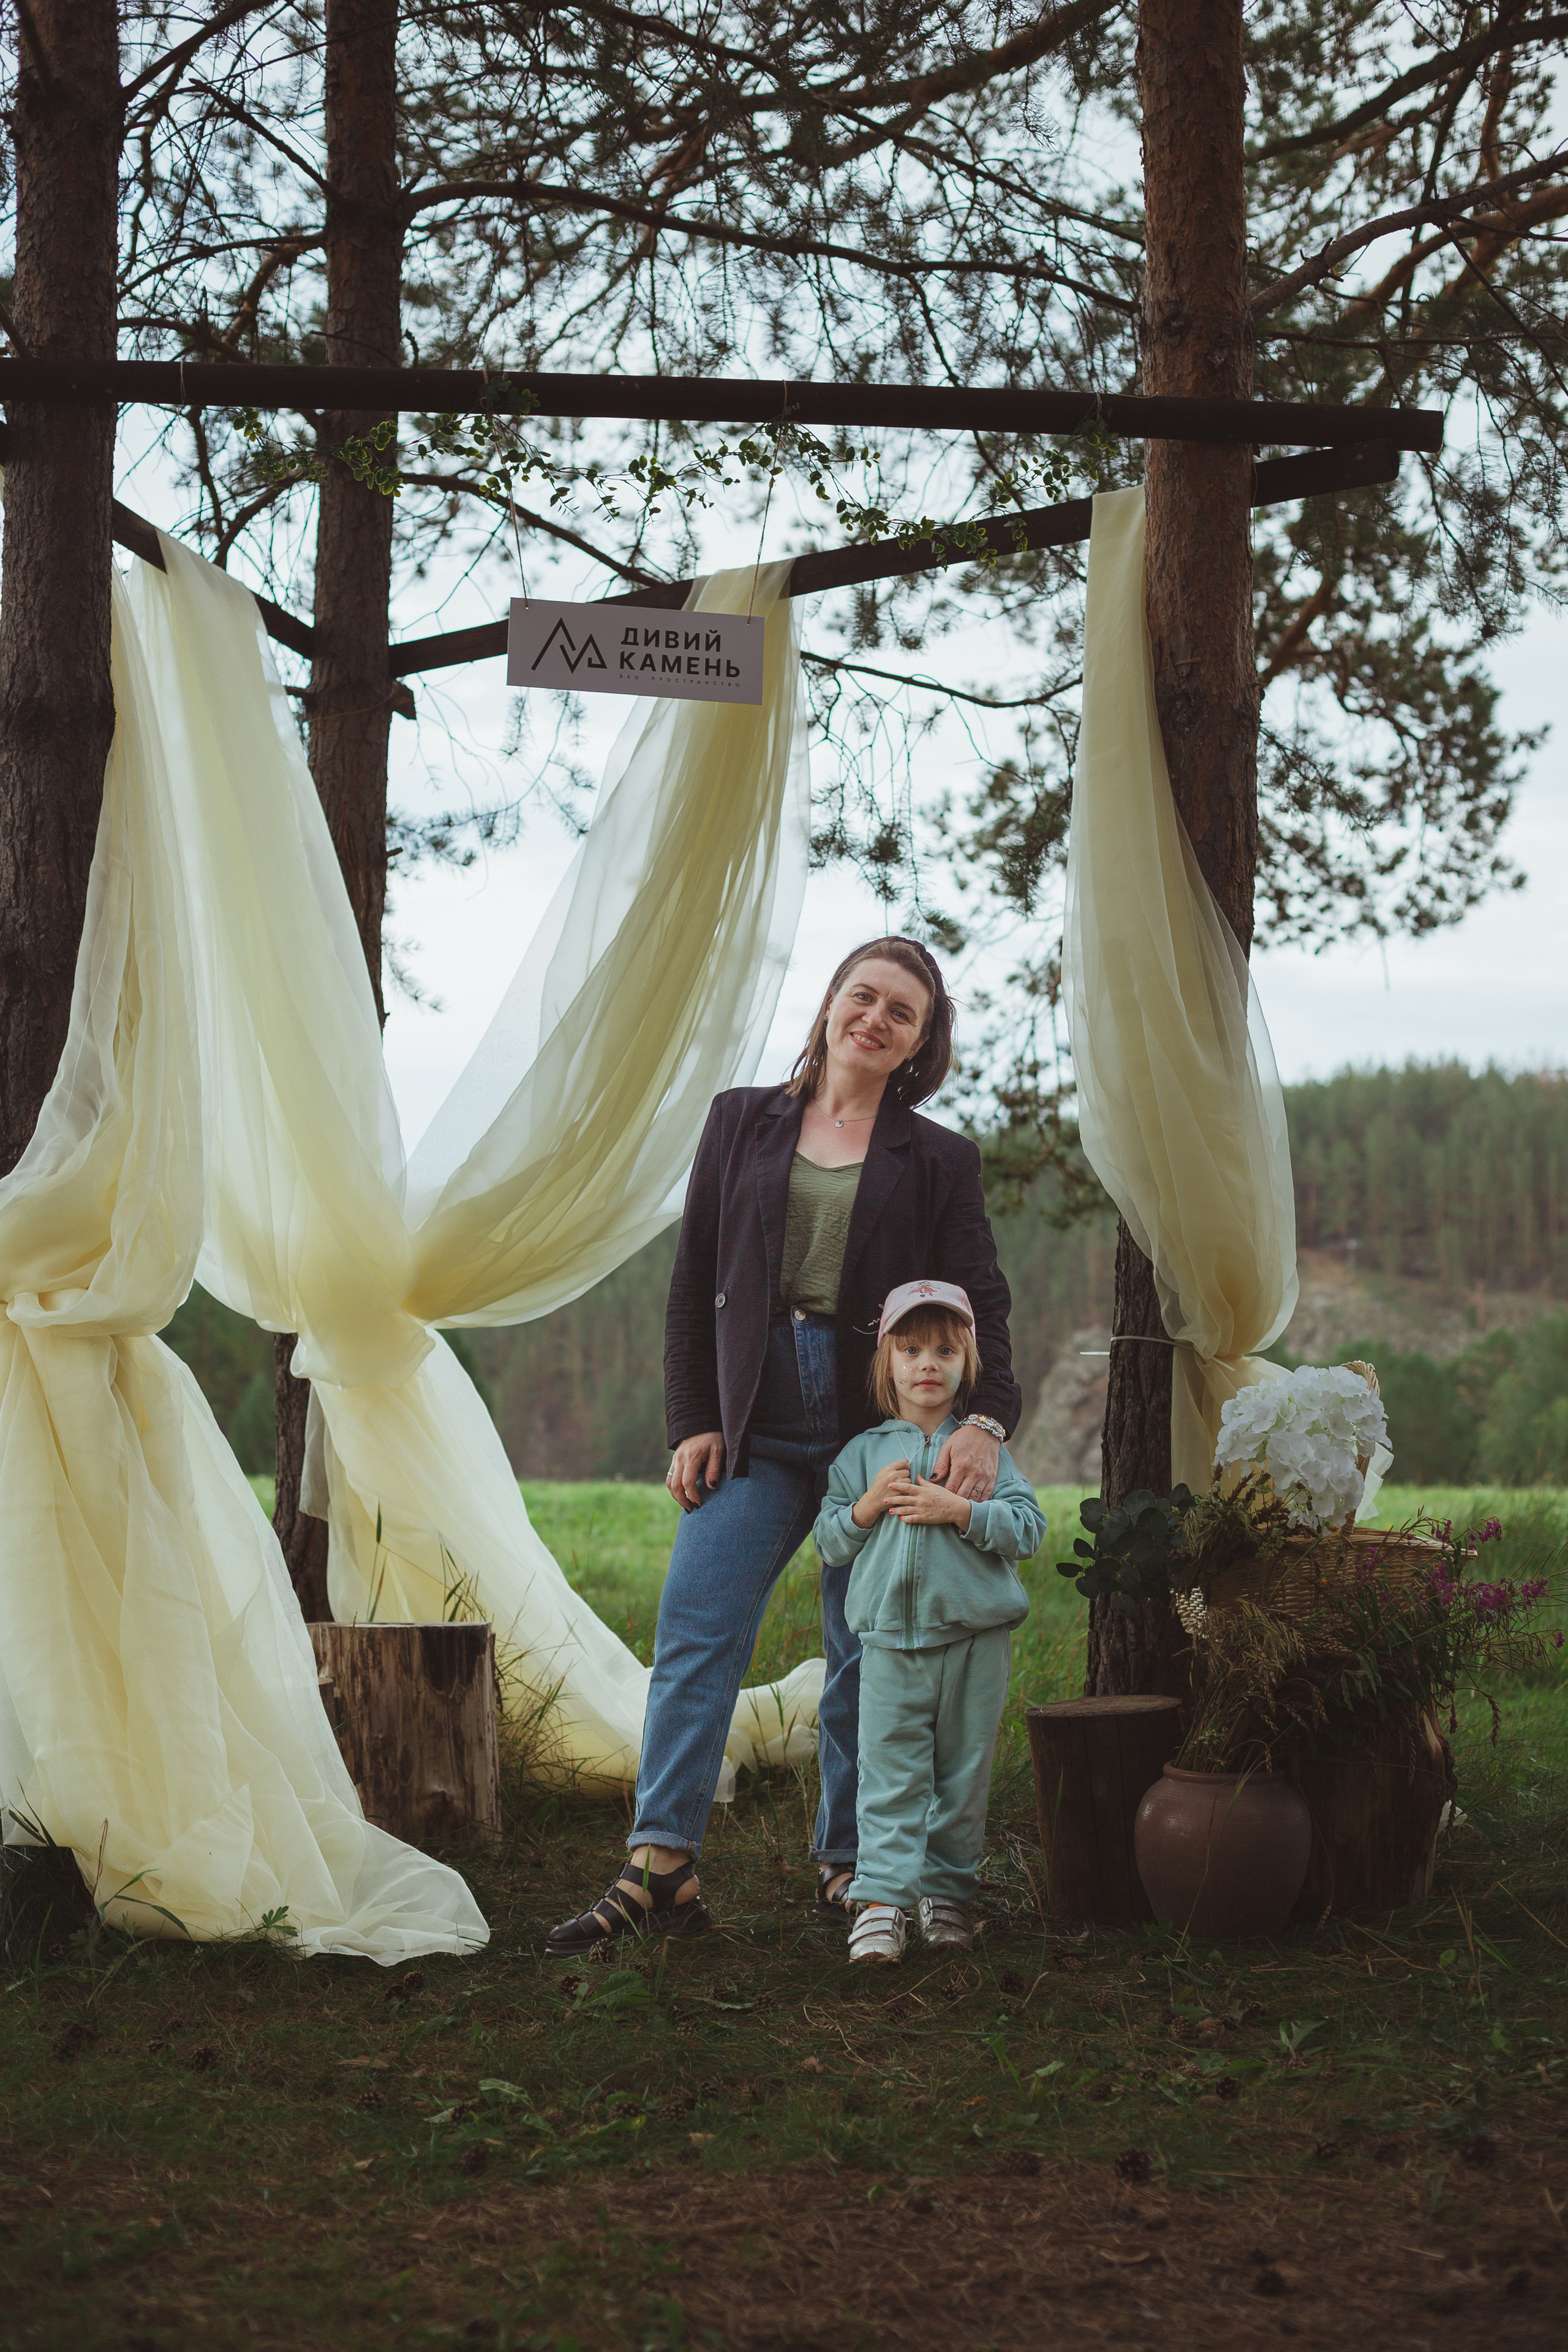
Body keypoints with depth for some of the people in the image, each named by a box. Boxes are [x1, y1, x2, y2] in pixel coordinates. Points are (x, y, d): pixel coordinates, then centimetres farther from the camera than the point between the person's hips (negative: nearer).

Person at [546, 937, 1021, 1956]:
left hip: (880, 1429, -1)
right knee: (696, 1631, -10)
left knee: (869, 1654, 3)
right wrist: (692, 1420, 1)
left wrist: (986, 1420, -17)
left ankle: (850, 1865, 15)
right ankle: (662, 1867, -11)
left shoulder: (941, 1161, 7)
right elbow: (694, 1286, 10)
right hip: (756, 1426, 1)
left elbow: (982, 1303, 0)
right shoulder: (742, 1123, 10)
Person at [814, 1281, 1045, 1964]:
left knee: (963, 1775, 6)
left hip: (975, 1638, 0)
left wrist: (961, 1512, -16)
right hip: (890, 1638, 0)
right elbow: (829, 1542, 8)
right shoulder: (863, 1453, 9)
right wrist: (868, 1507, -9)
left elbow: (1028, 1527, -4)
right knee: (889, 1777, -6)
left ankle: (947, 1891, 17)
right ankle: (881, 1897, -7)